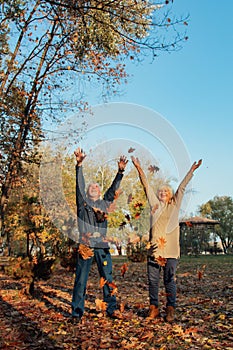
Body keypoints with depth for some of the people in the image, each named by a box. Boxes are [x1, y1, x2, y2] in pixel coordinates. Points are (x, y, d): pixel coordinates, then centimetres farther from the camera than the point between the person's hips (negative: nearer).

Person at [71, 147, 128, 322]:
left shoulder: (105, 204, 19)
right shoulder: (83, 202, 12)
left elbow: (113, 189, 13)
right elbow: (79, 185, 1)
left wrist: (120, 172, 3)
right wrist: (79, 164, -10)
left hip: (102, 245, 3)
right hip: (85, 245, -3)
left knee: (108, 278, 6)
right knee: (81, 279, -1)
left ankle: (111, 309, 15)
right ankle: (77, 312, 6)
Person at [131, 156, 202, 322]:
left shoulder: (175, 205, 13)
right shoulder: (154, 204, 15)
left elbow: (182, 187, 10)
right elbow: (146, 186, 13)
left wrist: (192, 170, 8)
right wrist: (139, 169, 9)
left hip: (170, 249, -1)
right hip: (154, 248, 2)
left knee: (170, 280, 2)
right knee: (153, 280, 4)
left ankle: (170, 310, 11)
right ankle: (154, 308, 16)